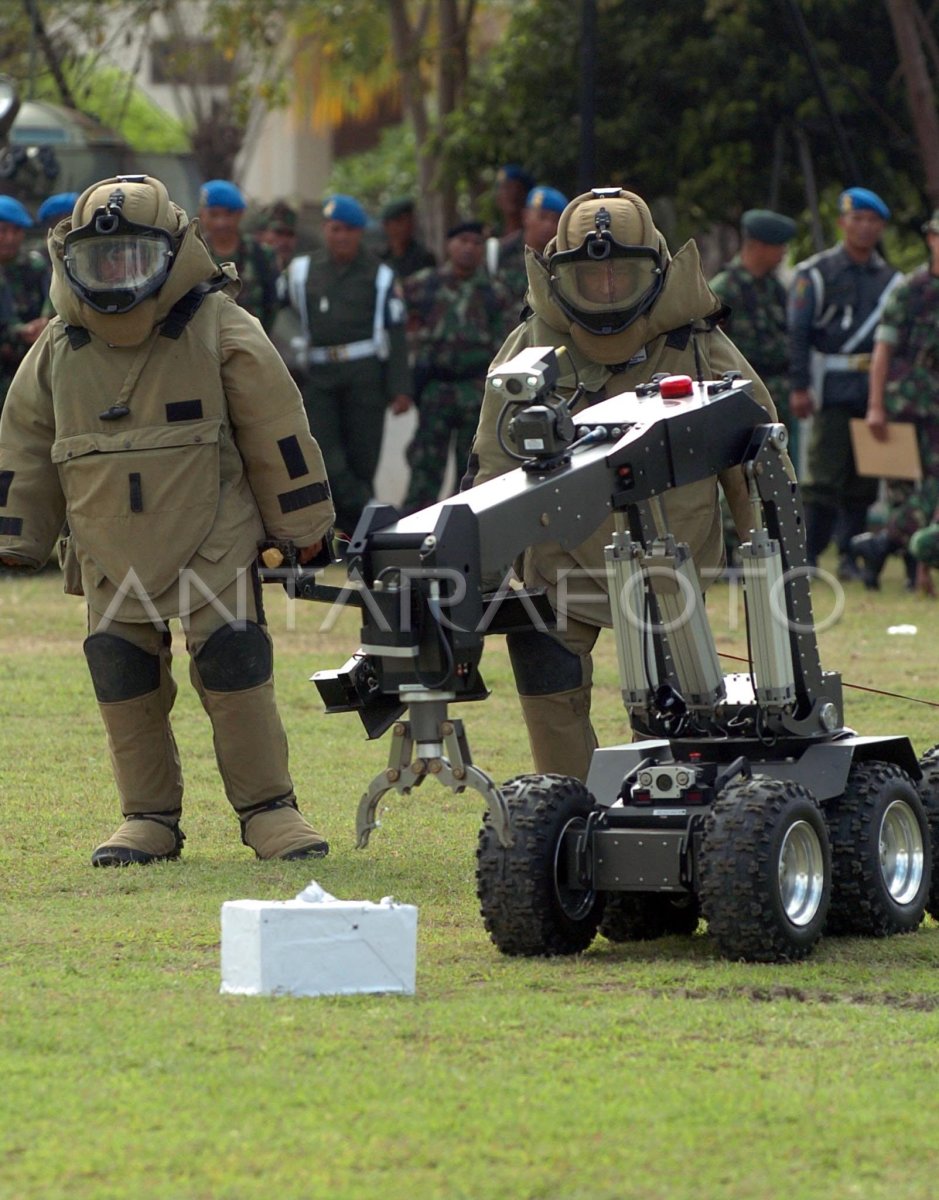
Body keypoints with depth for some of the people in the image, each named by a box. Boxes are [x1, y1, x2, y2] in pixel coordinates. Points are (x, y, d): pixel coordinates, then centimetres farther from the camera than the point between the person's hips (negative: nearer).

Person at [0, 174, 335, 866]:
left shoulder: (220, 332, -6)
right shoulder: (59, 352, 5)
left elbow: (276, 430, -1)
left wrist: (302, 523, 1)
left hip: (215, 546, -3)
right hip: (112, 557, 4)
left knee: (235, 675, -7)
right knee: (126, 687, 3)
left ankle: (268, 808, 4)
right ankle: (150, 818, 15)